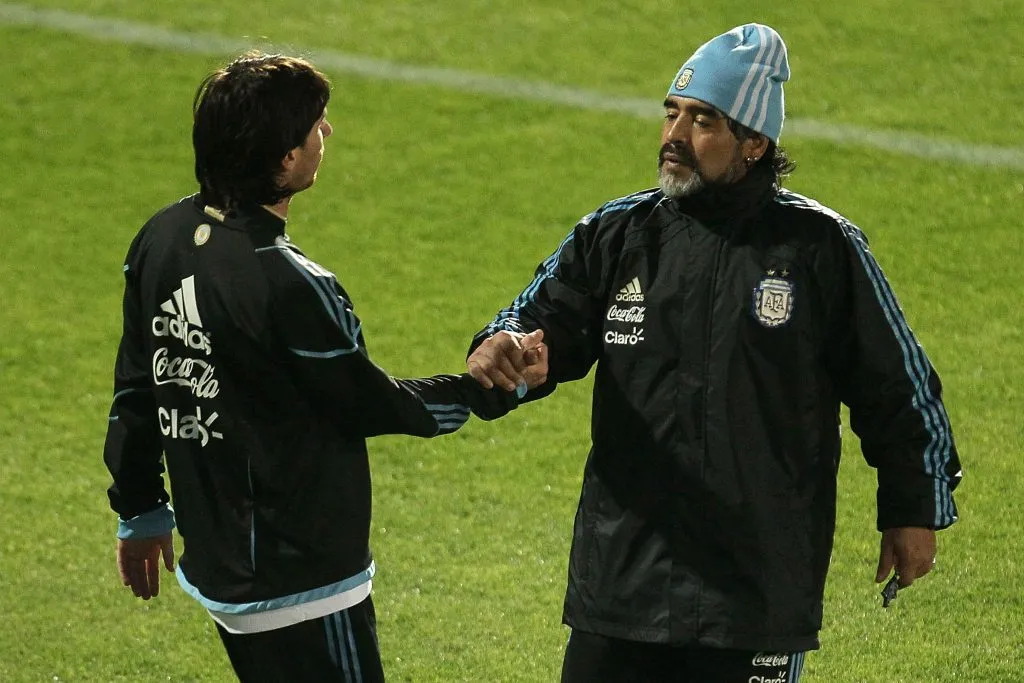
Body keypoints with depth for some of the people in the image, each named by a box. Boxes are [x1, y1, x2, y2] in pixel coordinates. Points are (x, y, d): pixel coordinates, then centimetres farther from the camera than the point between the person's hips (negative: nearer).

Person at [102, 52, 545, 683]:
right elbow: (370, 404, -11)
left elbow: (135, 388, 10)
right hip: (300, 587, -9)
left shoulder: (162, 240, 0)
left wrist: (140, 513, 22)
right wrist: (494, 389, 2)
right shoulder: (289, 287, -26)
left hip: (215, 564, 9)